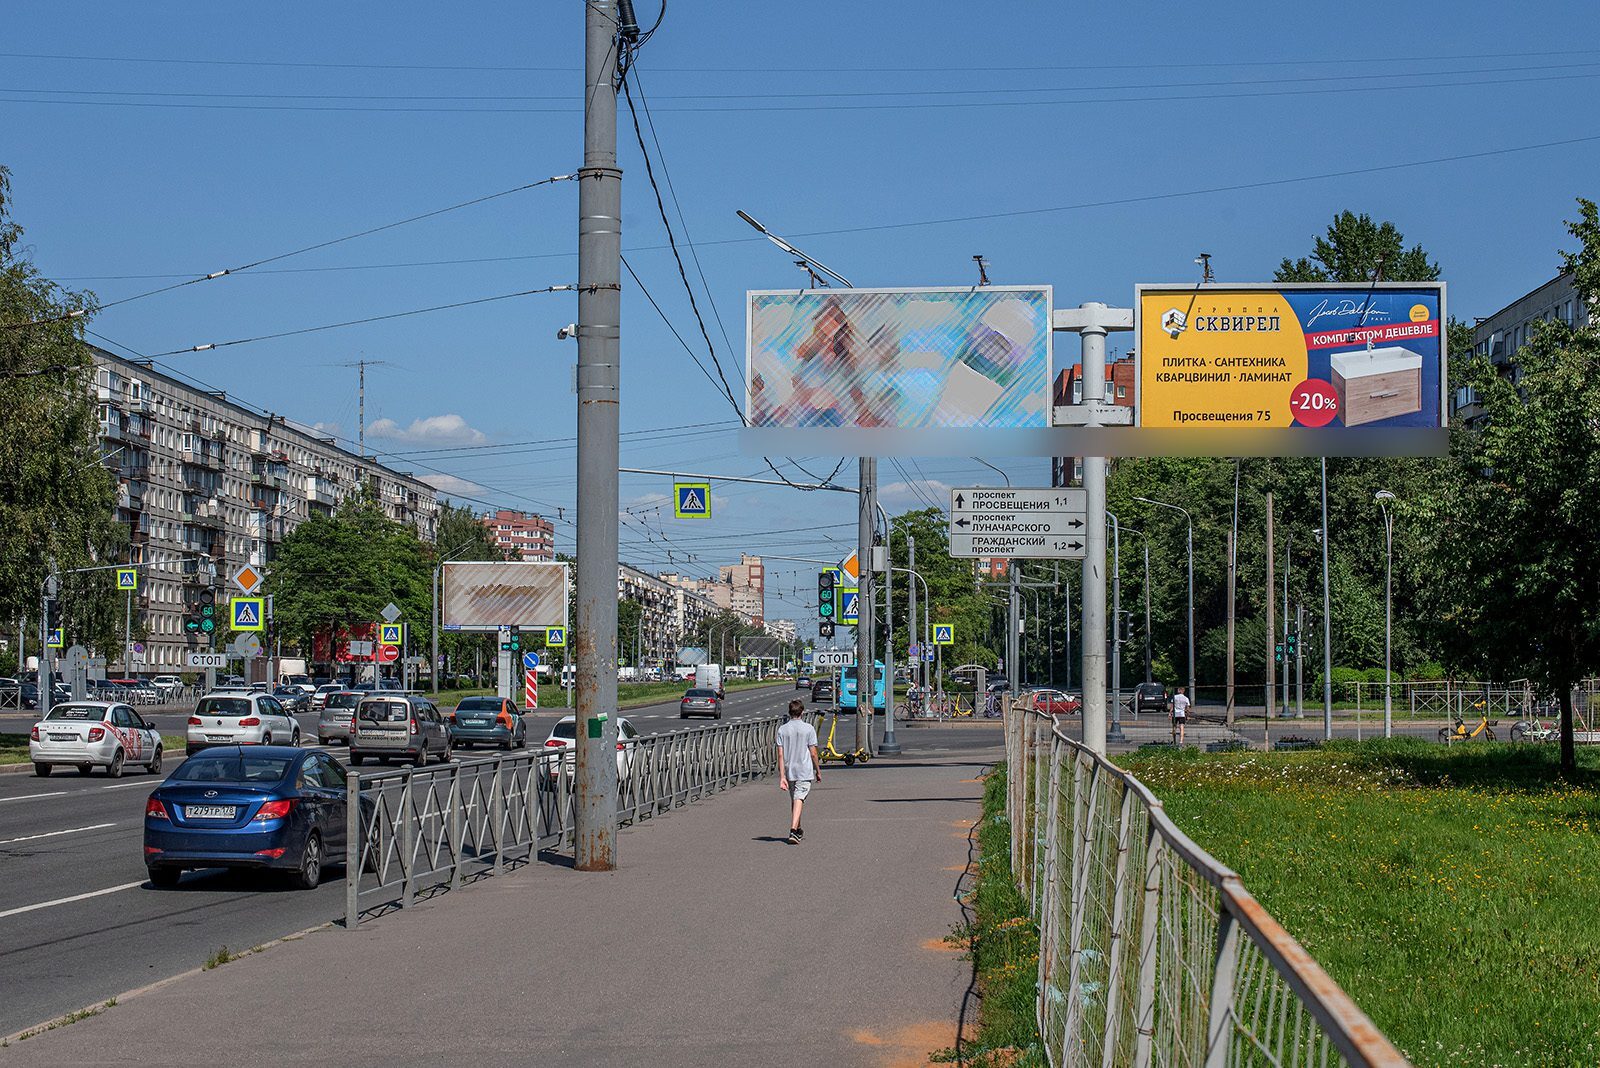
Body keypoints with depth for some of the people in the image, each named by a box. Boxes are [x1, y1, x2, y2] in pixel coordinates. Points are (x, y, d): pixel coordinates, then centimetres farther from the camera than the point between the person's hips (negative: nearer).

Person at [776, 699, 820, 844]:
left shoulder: (782, 730, 0)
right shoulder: (808, 729, -6)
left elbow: (780, 754, -4)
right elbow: (813, 753, -5)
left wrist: (782, 776, -5)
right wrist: (818, 771, 8)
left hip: (789, 772, 3)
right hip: (805, 771, -3)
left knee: (794, 800, 18)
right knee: (799, 800, -8)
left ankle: (797, 830, 33)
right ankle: (793, 830, -24)